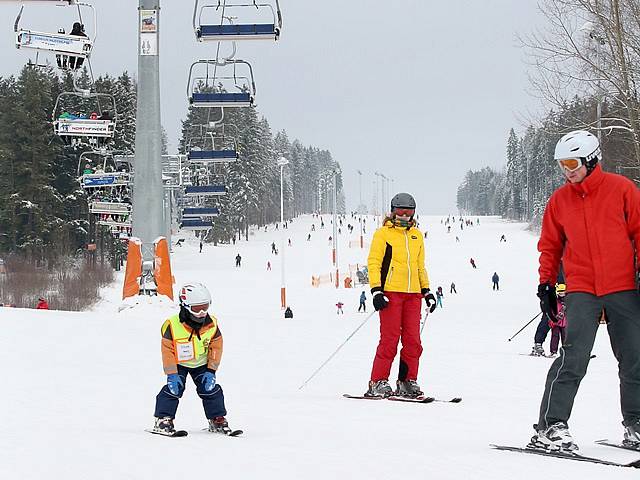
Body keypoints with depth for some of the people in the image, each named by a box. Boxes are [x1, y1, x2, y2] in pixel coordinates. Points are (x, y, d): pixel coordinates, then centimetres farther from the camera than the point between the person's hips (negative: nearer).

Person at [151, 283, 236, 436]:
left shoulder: (211, 325, -18)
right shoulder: (172, 326, -28)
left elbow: (216, 348, -8)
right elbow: (168, 352, -22)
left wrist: (211, 371, -13)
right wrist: (172, 374, -25)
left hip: (202, 363, 3)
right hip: (179, 363, -3)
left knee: (210, 387, -2)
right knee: (174, 387, -17)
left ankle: (217, 419, 12)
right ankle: (163, 420, -10)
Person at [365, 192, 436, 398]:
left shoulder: (417, 235, 17)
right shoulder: (383, 233, 1)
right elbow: (373, 263, -3)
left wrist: (426, 290, 16)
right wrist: (376, 291, -12)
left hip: (413, 294, 5)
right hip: (391, 293, -5)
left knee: (413, 340, 2)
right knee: (390, 339, -9)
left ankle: (407, 382, 10)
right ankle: (378, 382, -3)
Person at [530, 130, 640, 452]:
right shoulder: (560, 200, 6)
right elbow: (550, 245, 14)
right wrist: (546, 285, 8)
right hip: (581, 289, 0)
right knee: (574, 358, -13)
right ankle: (550, 427, -11)